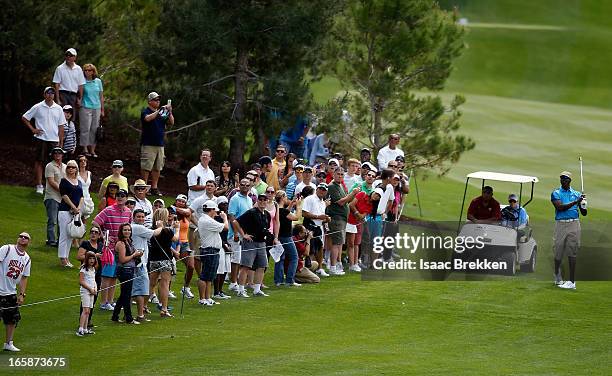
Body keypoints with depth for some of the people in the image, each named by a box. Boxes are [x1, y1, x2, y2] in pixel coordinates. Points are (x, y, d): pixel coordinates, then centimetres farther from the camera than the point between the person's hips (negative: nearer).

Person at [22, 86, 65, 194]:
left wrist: (61, 142, 6)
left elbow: (61, 126, 10)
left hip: (54, 140, 2)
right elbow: (24, 118, 6)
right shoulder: (38, 107, 0)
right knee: (39, 161, -3)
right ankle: (39, 186, 2)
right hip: (41, 139, -2)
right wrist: (33, 129, -2)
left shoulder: (58, 108, 7)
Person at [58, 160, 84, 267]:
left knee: (71, 236, 8)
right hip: (65, 210, -6)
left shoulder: (78, 182, 16)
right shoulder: (64, 181, -2)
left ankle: (66, 258, 13)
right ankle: (62, 259, -5)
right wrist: (74, 207, -14)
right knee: (64, 235, -7)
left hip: (75, 211, 6)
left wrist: (79, 207, -6)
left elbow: (81, 196, 12)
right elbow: (64, 195, -10)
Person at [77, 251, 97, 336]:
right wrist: (90, 289, -14)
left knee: (88, 311, 8)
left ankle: (85, 329, 11)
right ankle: (80, 329, -19)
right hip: (85, 291, -8)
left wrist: (95, 289, 3)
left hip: (92, 292, 8)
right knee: (85, 310, -15)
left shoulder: (93, 269, 14)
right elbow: (81, 281, -14)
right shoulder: (83, 268, -9)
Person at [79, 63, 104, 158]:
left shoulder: (98, 81, 8)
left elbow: (101, 96, 13)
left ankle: (92, 150, 10)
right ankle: (85, 149, -1)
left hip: (96, 108, 3)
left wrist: (102, 110, 13)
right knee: (86, 128, -6)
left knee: (94, 129, 5)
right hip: (86, 108, -3)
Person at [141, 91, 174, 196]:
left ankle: (154, 187, 12)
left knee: (158, 168, 7)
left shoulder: (162, 113, 14)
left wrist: (169, 112, -8)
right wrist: (159, 111, -26)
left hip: (160, 144, 6)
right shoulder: (145, 112, -3)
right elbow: (148, 118, -25)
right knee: (146, 167, -6)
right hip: (148, 144, -6)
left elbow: (171, 123, 8)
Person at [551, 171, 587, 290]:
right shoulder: (555, 194, 5)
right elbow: (560, 207, -12)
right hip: (560, 224, 0)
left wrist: (583, 205, -12)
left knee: (572, 253, -4)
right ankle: (558, 277, 25)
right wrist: (575, 202, -20)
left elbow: (584, 213, 11)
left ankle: (572, 281, -6)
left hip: (574, 224, 0)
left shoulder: (577, 194, 11)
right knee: (558, 251, 5)